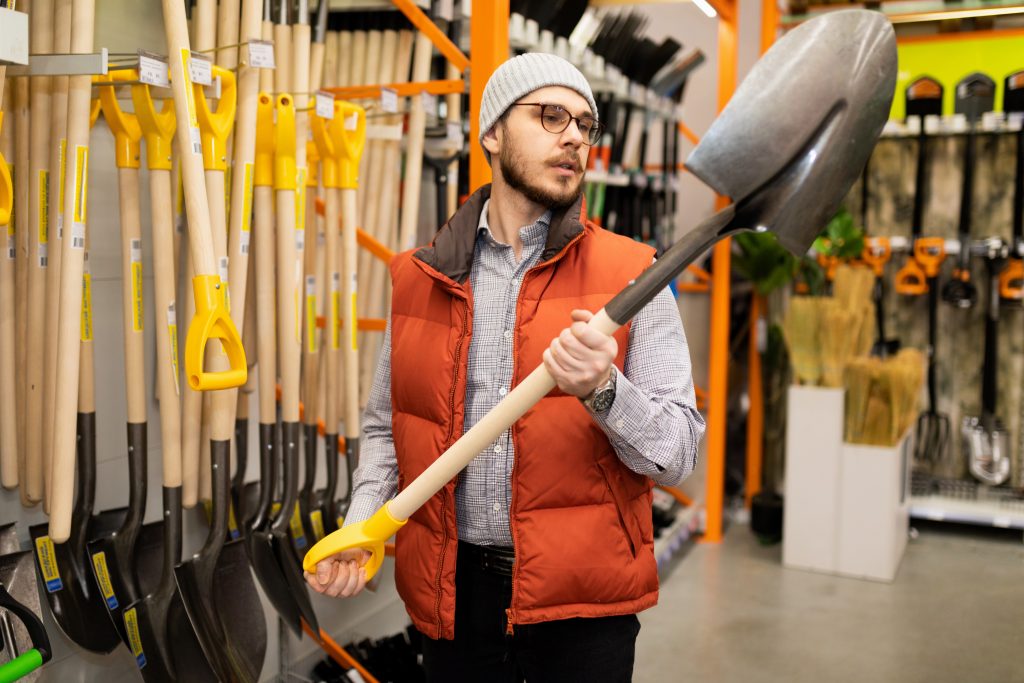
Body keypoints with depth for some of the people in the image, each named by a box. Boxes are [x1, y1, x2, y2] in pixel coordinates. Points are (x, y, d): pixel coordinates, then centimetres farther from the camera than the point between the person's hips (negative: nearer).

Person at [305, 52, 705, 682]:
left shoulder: (630, 275, -4)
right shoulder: (420, 277, 4)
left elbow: (678, 453, -7)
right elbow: (385, 427, 12)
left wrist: (602, 390, -25)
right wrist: (360, 527, -3)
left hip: (581, 603, -2)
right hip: (454, 591, 2)